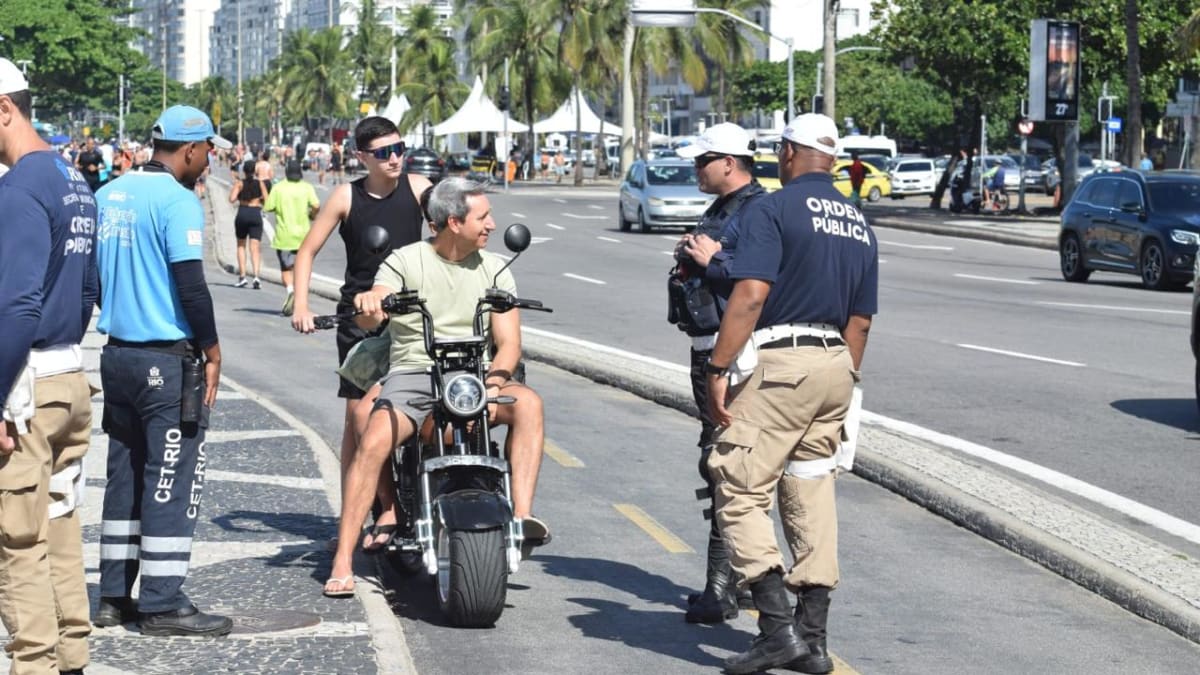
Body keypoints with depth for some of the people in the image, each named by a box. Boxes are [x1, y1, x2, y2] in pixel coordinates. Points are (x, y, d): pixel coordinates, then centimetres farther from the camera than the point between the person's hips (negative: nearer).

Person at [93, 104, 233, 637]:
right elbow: (191, 285, -18)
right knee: (173, 481, -2)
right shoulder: (178, 201, -14)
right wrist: (212, 351, -8)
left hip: (117, 353, 8)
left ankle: (114, 596, 17)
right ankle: (163, 603, 0)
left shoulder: (108, 195, 9)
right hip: (168, 362, -8)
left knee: (125, 476, 14)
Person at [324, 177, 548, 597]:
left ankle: (522, 515, -35)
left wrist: (492, 386, -16)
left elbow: (509, 341, 4)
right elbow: (370, 320, -12)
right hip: (413, 373, -2)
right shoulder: (406, 261, 3)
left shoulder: (494, 269, 10)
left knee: (528, 403, -29)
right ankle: (342, 560, -21)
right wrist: (368, 305, -38)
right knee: (372, 443, -27)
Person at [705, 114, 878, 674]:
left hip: (779, 362, -7)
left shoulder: (773, 209, -6)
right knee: (811, 497, 11)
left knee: (740, 492, -3)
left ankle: (778, 626, -12)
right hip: (834, 366, 7)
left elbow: (751, 293, -18)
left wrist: (718, 369, -16)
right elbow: (861, 320, 18)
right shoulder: (860, 225, 16)